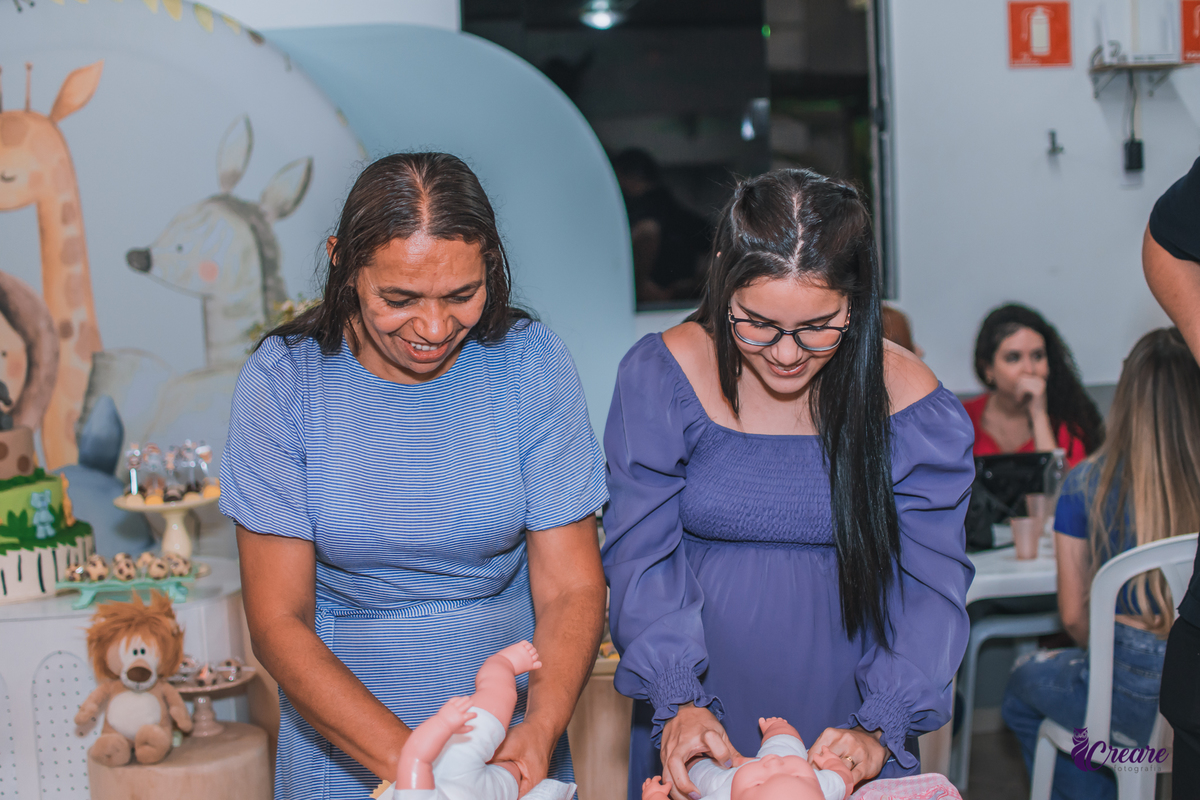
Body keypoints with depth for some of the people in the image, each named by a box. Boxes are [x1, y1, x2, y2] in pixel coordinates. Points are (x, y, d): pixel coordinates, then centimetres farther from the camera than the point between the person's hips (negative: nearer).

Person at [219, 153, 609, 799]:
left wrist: (541, 729, -29)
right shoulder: (283, 381, -14)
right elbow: (277, 622, -14)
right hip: (347, 748, -1)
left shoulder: (530, 364, -11)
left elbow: (571, 589, -11)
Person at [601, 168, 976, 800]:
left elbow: (929, 586, -8)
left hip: (844, 714, 0)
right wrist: (678, 701, -22)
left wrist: (880, 731, -20)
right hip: (701, 709, 0)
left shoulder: (912, 405, -10)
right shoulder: (660, 377, -11)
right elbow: (642, 558, -10)